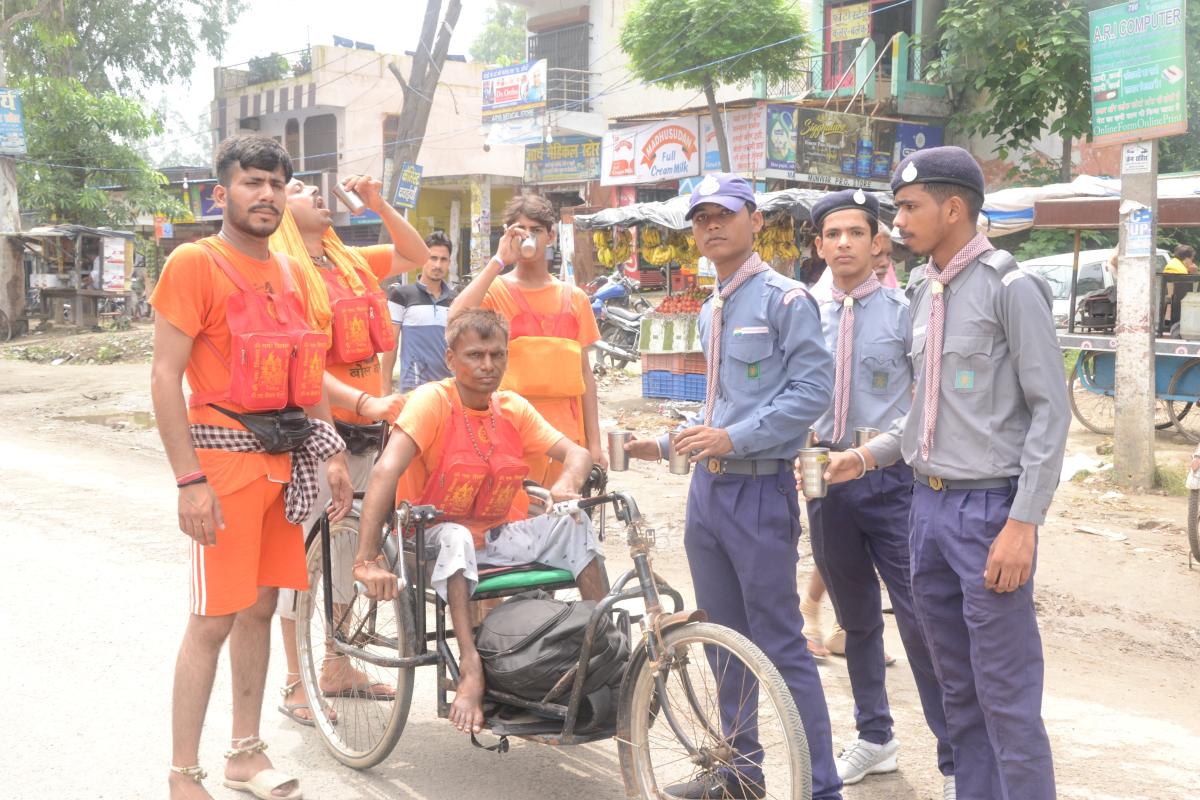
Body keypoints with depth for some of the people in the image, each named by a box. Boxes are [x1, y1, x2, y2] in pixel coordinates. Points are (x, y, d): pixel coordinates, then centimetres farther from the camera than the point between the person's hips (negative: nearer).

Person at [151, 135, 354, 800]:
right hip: (223, 455, -7)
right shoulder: (194, 264, -8)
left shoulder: (288, 272, 14)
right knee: (214, 617, -5)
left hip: (280, 461, 7)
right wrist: (189, 480, -18)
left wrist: (332, 453, 15)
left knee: (260, 606, 13)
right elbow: (164, 377, -12)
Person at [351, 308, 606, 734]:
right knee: (455, 537, -37)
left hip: (497, 539, 5)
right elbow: (386, 471, -30)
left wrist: (567, 485, -27)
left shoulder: (513, 408, 1)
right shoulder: (432, 400, -17)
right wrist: (368, 560, -40)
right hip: (436, 540, -5)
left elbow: (576, 452, -1)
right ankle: (470, 669, -40)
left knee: (574, 524, -15)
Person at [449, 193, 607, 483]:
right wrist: (499, 260, -16)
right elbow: (457, 318, -22)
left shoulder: (574, 298, 10)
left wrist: (594, 442, 8)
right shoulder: (495, 290, 1)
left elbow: (584, 372, 12)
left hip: (565, 431, 3)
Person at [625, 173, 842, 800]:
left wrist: (733, 438, -21)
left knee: (780, 647, -6)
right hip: (708, 489, 8)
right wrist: (669, 444, 17)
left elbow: (812, 390, -18)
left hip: (760, 490, -8)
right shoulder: (711, 312, 16)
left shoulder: (785, 300, -10)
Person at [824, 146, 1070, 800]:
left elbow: (1050, 411, -12)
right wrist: (866, 455, 8)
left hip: (988, 508, -7)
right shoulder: (926, 294, 13)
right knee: (957, 692, 14)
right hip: (928, 503, 8)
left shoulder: (1010, 287, -9)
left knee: (1006, 698, -4)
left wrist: (1023, 523, -17)